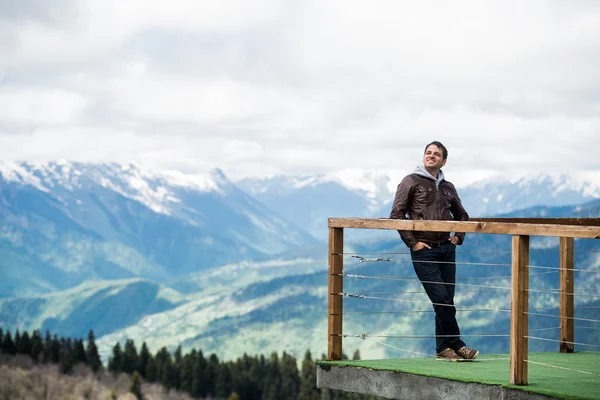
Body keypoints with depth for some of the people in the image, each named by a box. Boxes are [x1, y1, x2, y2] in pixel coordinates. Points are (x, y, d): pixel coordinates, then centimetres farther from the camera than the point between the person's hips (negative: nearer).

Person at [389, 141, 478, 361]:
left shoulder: (448, 187, 16)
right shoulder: (411, 182, 1)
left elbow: (461, 215, 29)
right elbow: (396, 215, -4)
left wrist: (458, 236, 12)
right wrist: (412, 242, -9)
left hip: (447, 249, 5)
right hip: (424, 250, -5)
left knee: (446, 302, 4)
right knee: (441, 300, -10)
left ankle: (443, 348, 11)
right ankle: (456, 344, -2)